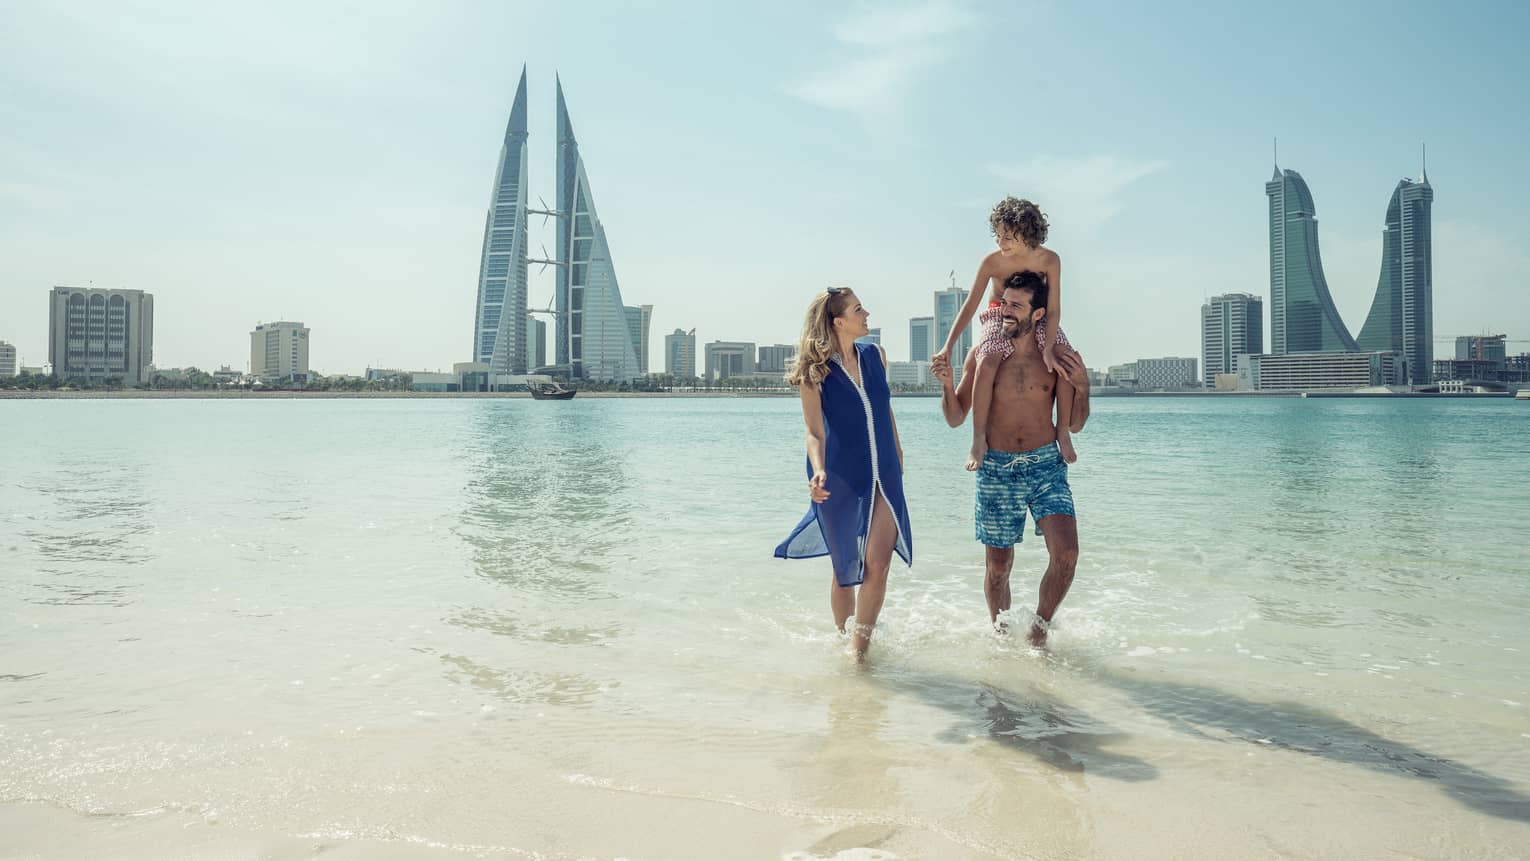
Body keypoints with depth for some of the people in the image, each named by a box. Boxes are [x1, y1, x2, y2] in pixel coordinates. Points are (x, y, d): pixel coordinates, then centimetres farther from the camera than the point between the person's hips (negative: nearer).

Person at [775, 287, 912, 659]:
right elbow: (814, 432, -15)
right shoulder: (815, 372, -10)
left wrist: (897, 453, 24)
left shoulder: (875, 356, 4)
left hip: (884, 477, 4)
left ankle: (861, 645, 4)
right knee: (846, 569, 8)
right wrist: (818, 471, -32)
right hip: (841, 480, -3)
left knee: (877, 564, -8)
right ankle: (843, 639, 29)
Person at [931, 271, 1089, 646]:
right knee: (997, 567, 7)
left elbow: (1074, 424, 4)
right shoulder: (983, 355, -1)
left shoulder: (1056, 356, 0)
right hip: (996, 470, 0)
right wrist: (947, 384, -15)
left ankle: (1039, 630, 8)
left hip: (1046, 465, 0)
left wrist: (1083, 386, -13)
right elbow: (955, 418, 3)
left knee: (1066, 554, -15)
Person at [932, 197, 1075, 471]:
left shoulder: (1049, 260, -16)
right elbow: (969, 306, -14)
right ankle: (979, 440, -25)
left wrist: (1048, 349, -27)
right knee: (986, 364, -32)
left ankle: (1063, 432, -7)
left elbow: (1054, 309, -15)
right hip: (999, 318, -2)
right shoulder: (992, 261, -17)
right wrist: (948, 347, -19)